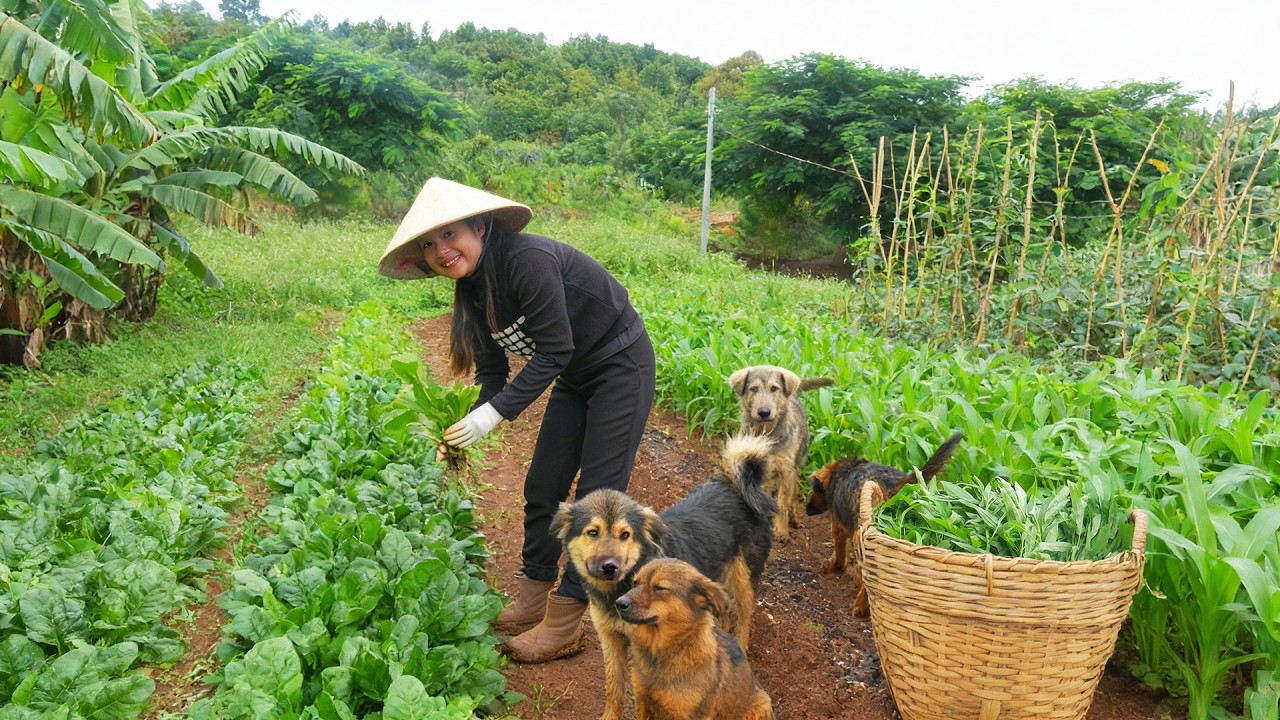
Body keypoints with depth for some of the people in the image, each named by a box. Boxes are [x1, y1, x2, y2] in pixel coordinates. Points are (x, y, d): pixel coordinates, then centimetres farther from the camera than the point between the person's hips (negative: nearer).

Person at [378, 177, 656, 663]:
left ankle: (564, 626, 1)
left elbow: (554, 351, -27)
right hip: (576, 377, 9)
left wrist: (494, 412, -29)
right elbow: (493, 369, 0)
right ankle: (532, 601, 23)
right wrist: (468, 429, -15)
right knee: (542, 487, 9)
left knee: (596, 496, -6)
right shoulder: (472, 287, -2)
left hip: (621, 365, -8)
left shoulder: (528, 260, -28)